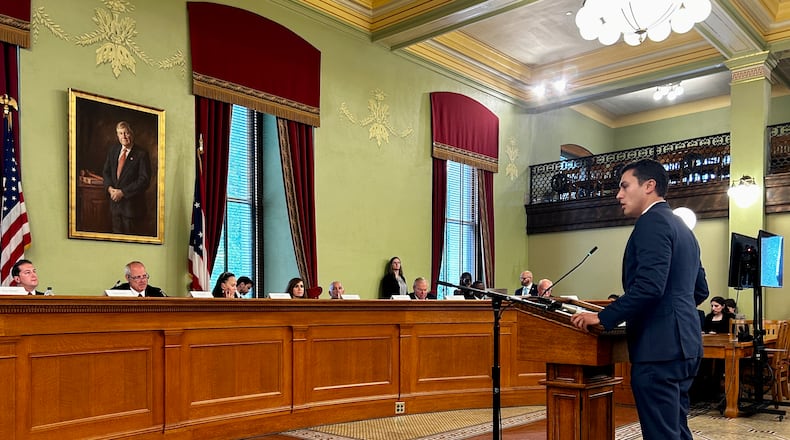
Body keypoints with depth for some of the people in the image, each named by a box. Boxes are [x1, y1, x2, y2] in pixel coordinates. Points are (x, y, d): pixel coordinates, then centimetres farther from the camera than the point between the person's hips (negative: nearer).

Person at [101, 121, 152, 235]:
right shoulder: (113, 150, 9)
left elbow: (144, 180, -16)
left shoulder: (141, 154, -11)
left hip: (132, 204, -6)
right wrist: (109, 187, -6)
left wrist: (123, 192, -18)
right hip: (115, 201, 6)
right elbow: (106, 171, 14)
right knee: (117, 232, 16)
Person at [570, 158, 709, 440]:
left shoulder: (652, 222, -11)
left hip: (659, 347, -10)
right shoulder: (681, 227, 19)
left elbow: (649, 286, -23)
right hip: (681, 343, 10)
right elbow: (700, 290, 24)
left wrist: (603, 318, -17)